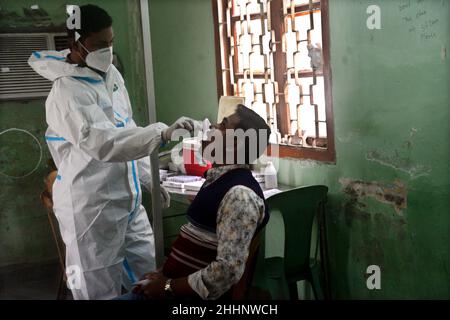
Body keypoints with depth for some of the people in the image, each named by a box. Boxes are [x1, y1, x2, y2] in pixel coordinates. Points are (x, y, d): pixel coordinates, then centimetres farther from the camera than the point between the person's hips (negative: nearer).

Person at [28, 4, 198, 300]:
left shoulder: (111, 74, 8)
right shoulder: (67, 92, -19)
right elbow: (102, 143, -35)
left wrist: (150, 179, 17)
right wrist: (162, 133, -43)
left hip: (128, 199, 8)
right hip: (91, 206, -8)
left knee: (148, 278, 16)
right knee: (100, 290, 3)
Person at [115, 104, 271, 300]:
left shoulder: (239, 195, -20)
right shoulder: (216, 179, 11)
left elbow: (229, 270, -26)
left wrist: (168, 287, -16)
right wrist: (164, 273, 7)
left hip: (194, 295, -8)